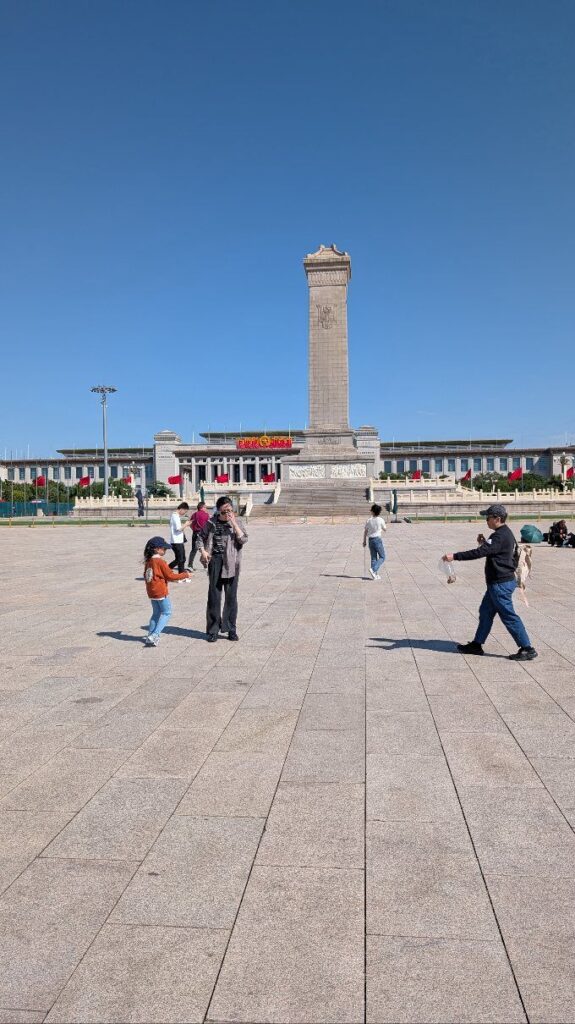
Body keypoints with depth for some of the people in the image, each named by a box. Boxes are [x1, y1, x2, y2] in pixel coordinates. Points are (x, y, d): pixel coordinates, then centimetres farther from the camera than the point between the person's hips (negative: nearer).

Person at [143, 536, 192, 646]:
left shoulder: (148, 561, 8)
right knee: (166, 612, 2)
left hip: (151, 592, 8)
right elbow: (170, 575, -13)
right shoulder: (160, 561, -15)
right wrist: (185, 575, -4)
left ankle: (150, 635, 16)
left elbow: (146, 576, 17)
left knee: (156, 613, 18)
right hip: (161, 592, -8)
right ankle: (154, 635, -8)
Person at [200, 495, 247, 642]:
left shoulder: (236, 523, 3)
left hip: (231, 562, 0)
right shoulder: (211, 523, 4)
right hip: (215, 560, 0)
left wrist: (234, 523, -14)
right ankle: (213, 630, 11)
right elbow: (202, 537, 13)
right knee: (214, 596, 3)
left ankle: (231, 629, 14)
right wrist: (203, 551, -4)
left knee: (231, 596, 4)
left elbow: (243, 539, -9)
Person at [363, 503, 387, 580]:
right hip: (378, 539, -4)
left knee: (373, 558, 10)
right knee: (382, 557, 5)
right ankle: (373, 569, -15)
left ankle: (375, 574, 11)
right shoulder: (380, 520, -8)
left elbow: (365, 531, 5)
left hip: (370, 540, 4)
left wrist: (364, 541, 14)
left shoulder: (369, 520, 1)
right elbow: (385, 529, 6)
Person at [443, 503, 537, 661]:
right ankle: (476, 645, 24)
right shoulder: (506, 534, 12)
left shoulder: (500, 536, -21)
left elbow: (480, 552, -28)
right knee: (485, 612, 16)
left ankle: (527, 649, 5)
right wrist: (484, 542, 3)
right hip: (499, 582, 11)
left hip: (500, 584, -11)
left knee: (509, 616, -3)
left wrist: (455, 556, -28)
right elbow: (490, 551, 21)